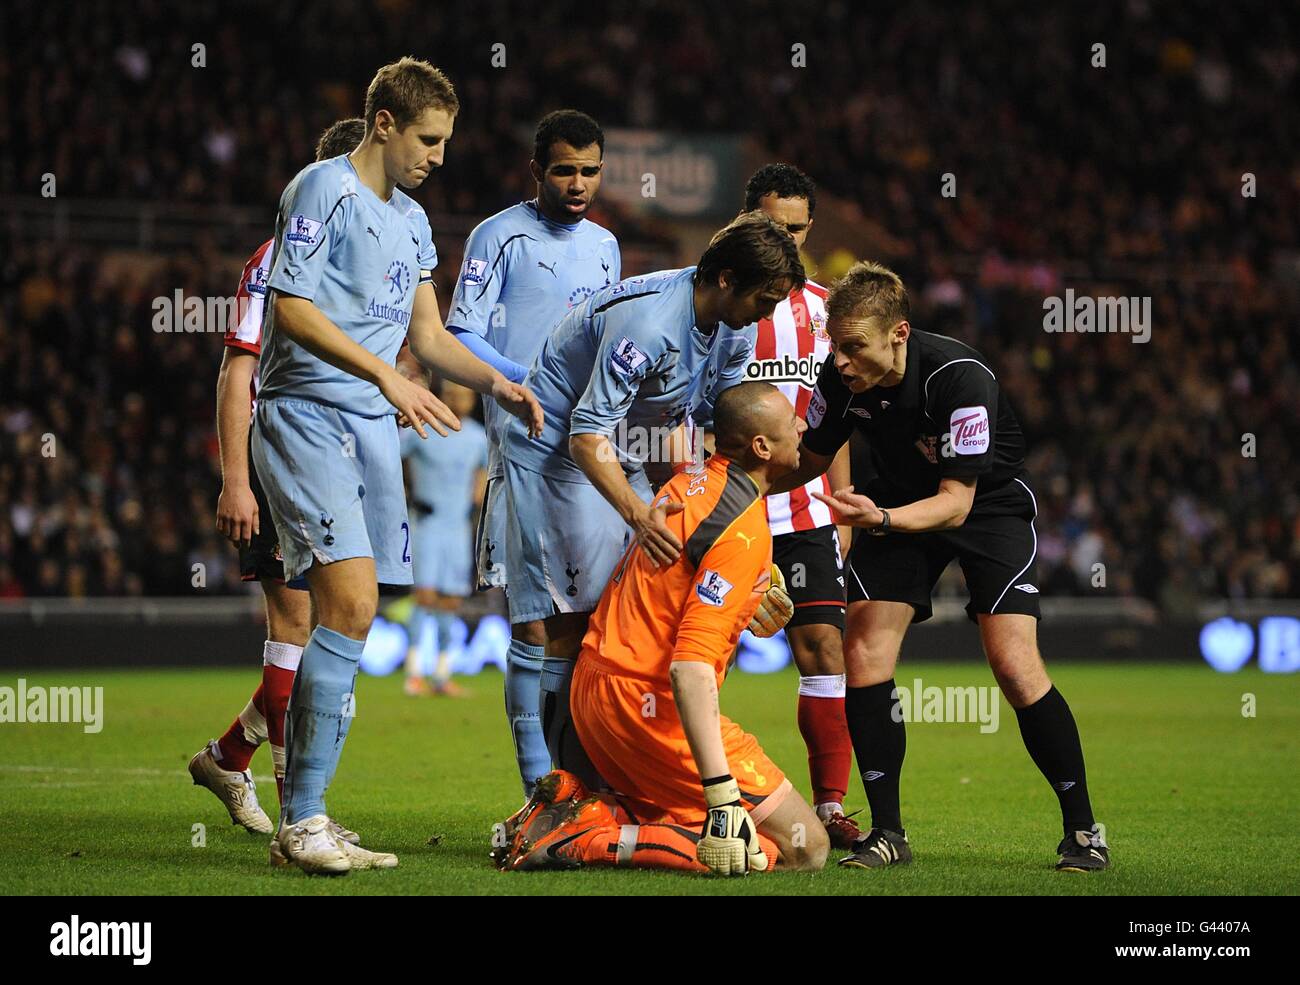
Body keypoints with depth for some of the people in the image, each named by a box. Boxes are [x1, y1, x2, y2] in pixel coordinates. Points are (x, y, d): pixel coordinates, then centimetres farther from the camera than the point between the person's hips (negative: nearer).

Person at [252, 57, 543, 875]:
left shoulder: (412, 220, 20)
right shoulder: (324, 189, -6)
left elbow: (429, 337, 25)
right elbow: (292, 309, -14)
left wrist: (498, 385, 8)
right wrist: (385, 376, -20)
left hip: (373, 428, 8)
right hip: (305, 415, -8)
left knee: (350, 622, 5)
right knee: (351, 600, -19)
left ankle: (303, 821, 10)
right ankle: (304, 816, -15)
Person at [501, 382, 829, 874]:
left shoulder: (694, 480, 8)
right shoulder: (743, 531, -18)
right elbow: (689, 668, -26)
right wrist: (723, 796, -31)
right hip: (651, 703, -9)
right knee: (804, 847, -5)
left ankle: (578, 809, 2)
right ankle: (595, 841, -14)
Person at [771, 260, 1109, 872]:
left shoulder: (961, 376, -32)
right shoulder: (841, 380, -17)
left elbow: (955, 501, -31)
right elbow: (808, 461, 1)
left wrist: (881, 520, -47)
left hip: (989, 500, -4)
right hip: (897, 503, 5)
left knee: (1015, 667, -18)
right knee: (863, 654, -12)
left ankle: (1081, 829, -3)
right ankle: (887, 833, -1)